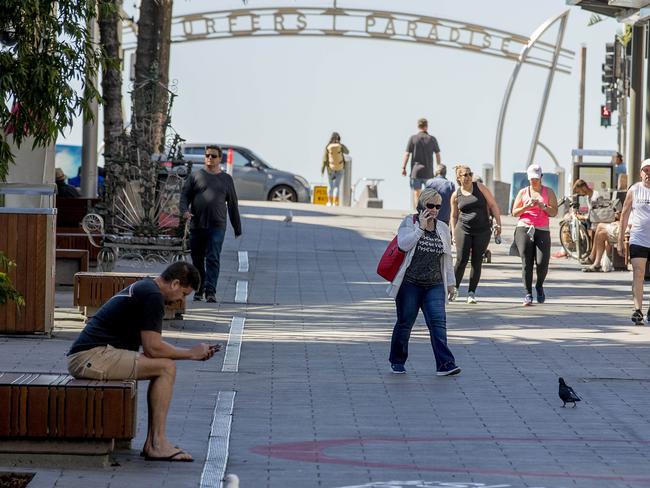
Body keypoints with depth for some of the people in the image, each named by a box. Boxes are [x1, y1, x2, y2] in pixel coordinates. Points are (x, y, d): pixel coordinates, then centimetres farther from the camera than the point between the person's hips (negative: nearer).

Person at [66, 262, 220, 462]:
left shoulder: (143, 288, 22)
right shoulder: (153, 296, -11)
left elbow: (151, 345, 24)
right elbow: (153, 348, -14)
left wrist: (195, 353, 17)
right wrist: (191, 353, 1)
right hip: (92, 357, -10)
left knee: (161, 366, 14)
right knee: (166, 367, -11)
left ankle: (153, 442, 8)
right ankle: (157, 444, -9)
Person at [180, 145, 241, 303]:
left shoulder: (226, 179, 13)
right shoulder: (195, 176, 10)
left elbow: (233, 205, 16)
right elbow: (185, 195, 7)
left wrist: (237, 229, 15)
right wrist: (184, 210, -15)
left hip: (217, 226, -1)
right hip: (197, 225, 1)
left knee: (213, 259, -12)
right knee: (197, 260, 7)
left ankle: (210, 291, -17)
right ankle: (199, 291, 20)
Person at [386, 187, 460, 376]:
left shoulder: (443, 228, 12)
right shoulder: (409, 222, -1)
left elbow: (447, 257, 19)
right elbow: (403, 244, -18)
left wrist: (450, 282, 19)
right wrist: (421, 228, -19)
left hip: (434, 285, 3)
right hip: (410, 284, -3)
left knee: (438, 322, -11)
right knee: (405, 323, 6)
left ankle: (445, 364, -16)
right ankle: (397, 361, 23)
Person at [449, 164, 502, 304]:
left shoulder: (480, 188, 1)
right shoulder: (456, 195, 5)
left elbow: (493, 205, 2)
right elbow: (454, 216, 15)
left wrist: (498, 223, -4)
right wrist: (453, 234, 10)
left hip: (482, 231, 0)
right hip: (463, 229, 0)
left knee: (477, 262, 1)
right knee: (461, 259, -9)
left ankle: (472, 293, 8)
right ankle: (455, 288, 7)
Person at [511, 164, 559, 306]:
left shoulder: (548, 192, 12)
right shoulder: (523, 192, 14)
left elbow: (554, 212, 5)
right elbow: (514, 213, 10)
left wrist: (543, 206, -13)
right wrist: (527, 206, -7)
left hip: (542, 231, 0)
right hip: (524, 229, 0)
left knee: (542, 262, -12)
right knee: (526, 262, -8)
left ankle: (539, 286, 17)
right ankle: (528, 294, -4)